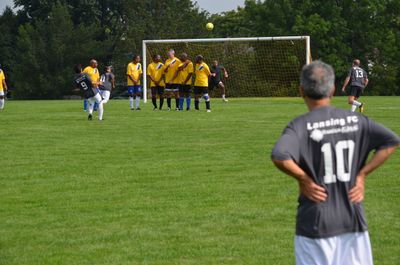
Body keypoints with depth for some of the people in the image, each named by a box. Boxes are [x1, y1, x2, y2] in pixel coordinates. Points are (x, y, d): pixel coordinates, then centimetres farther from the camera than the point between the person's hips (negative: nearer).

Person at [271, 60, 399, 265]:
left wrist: (303, 178, -11)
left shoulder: (300, 126, -9)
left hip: (315, 223, -3)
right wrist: (361, 174, 1)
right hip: (353, 219, 3)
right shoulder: (354, 120, 3)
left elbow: (279, 156, -27)